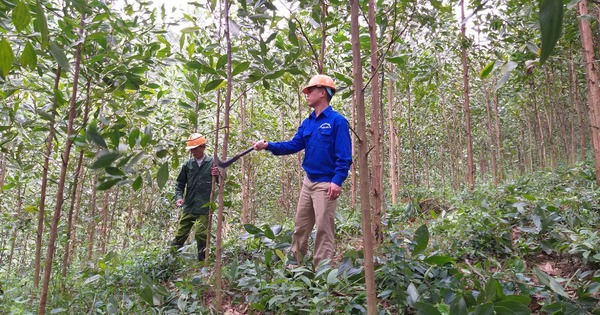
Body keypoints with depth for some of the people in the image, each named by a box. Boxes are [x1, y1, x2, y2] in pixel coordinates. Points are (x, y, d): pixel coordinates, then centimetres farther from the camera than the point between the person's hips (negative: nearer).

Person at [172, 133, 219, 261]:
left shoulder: (212, 163, -1)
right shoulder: (188, 164, 5)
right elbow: (180, 183, 14)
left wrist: (217, 176, -18)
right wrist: (179, 197, -2)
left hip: (205, 207, -3)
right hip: (189, 207, 3)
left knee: (201, 234, -3)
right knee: (181, 234, 8)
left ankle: (202, 260, 13)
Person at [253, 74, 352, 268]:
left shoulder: (337, 121, -9)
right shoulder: (307, 123, 13)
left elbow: (344, 155, -14)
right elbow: (294, 145, 8)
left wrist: (337, 181, -24)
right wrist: (268, 146, -4)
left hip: (326, 184, -8)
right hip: (308, 182, 8)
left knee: (323, 230, -2)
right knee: (300, 228, 14)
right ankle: (296, 264, 26)